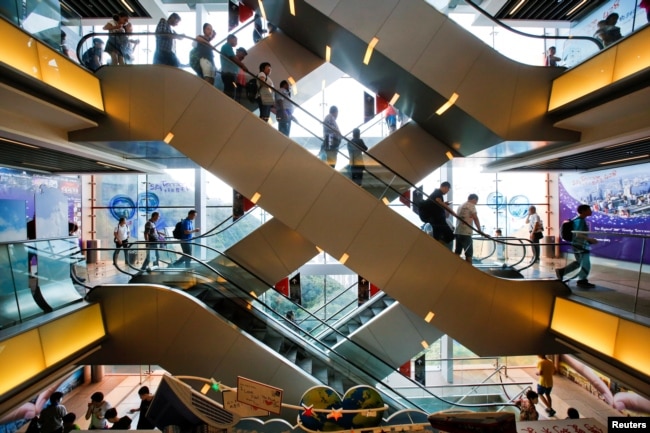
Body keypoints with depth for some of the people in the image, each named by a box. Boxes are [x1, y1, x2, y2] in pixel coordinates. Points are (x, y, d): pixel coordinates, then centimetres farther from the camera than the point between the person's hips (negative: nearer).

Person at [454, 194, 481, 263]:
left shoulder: (460, 206, 20)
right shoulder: (471, 205, -4)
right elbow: (475, 219, -9)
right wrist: (479, 230, -4)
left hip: (458, 232, 8)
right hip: (466, 233, -8)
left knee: (457, 252, 10)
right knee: (469, 253, -3)